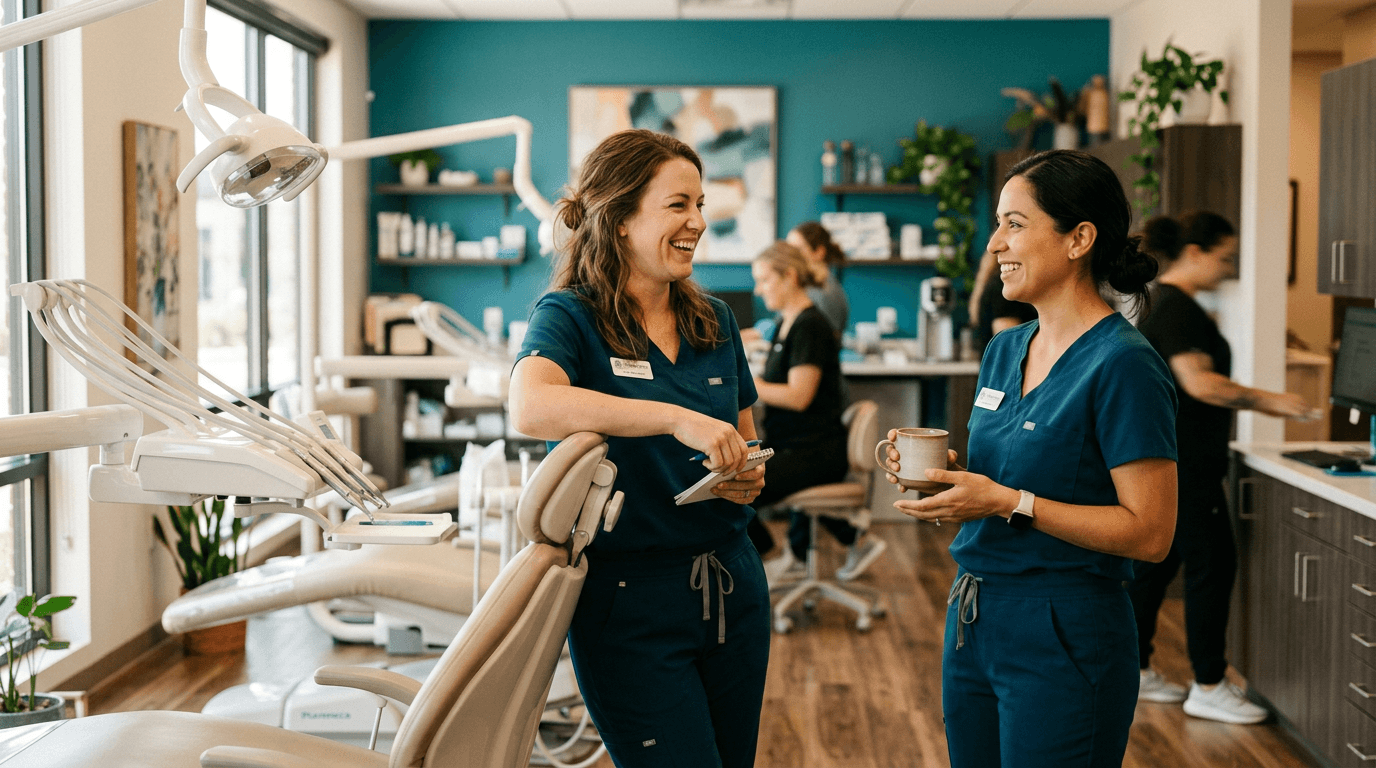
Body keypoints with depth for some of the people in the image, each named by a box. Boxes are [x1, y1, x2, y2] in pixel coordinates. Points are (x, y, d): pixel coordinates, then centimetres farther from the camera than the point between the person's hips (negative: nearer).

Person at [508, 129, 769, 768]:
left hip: (731, 587, 6)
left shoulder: (714, 321, 9)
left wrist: (750, 476, -4)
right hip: (629, 597, -6)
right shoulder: (570, 316, -8)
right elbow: (531, 406, -31)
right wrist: (677, 418, -37)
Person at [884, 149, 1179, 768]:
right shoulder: (1004, 351, 9)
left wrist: (1009, 502, -22)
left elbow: (1149, 532, -19)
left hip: (1064, 636, -8)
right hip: (972, 622, 8)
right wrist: (940, 472, -2)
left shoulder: (1123, 365, -15)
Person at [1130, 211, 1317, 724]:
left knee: (1156, 561, 14)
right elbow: (1199, 383, -24)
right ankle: (1208, 687, 1)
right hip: (1181, 461, -11)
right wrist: (1267, 400, -17)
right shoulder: (1176, 307, -16)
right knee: (1211, 565, -5)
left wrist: (1254, 402, 15)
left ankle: (1135, 671, 21)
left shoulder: (1162, 302, 16)